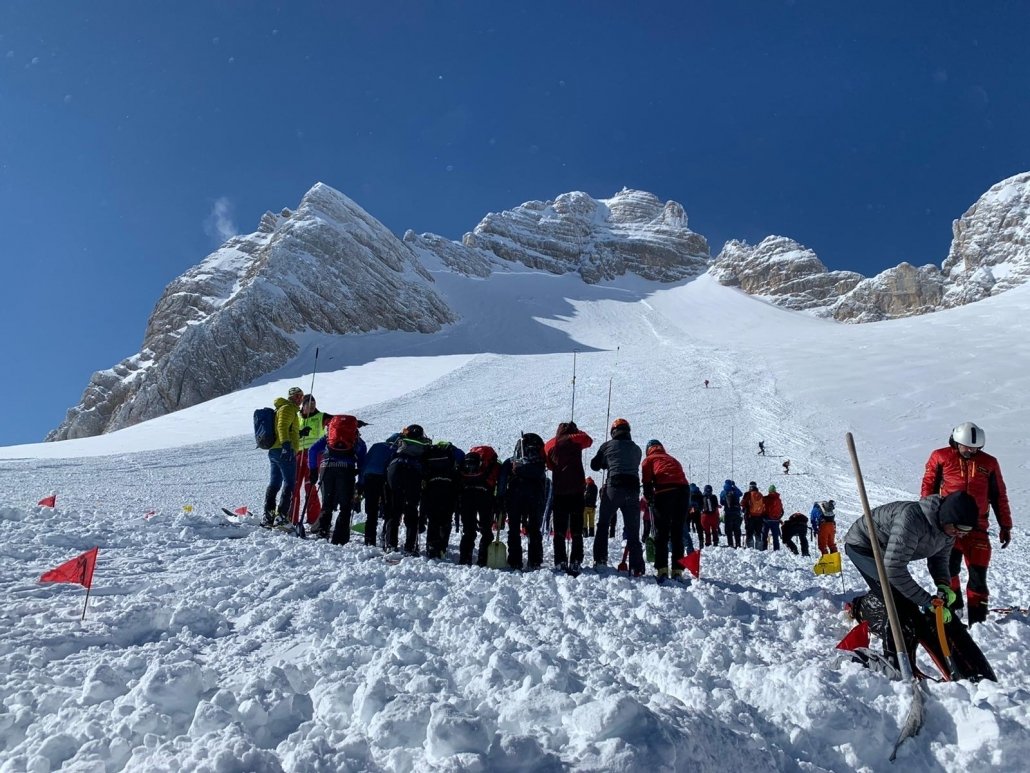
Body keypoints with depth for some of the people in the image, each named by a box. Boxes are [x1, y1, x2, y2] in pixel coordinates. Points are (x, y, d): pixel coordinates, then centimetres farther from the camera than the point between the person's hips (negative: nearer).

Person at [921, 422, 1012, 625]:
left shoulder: (989, 463, 10)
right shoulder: (941, 457, 3)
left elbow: (999, 497, 16)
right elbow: (928, 486, 7)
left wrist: (1005, 526, 15)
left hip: (977, 527, 2)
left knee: (978, 574, -1)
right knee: (949, 568, -11)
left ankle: (977, 619, 8)